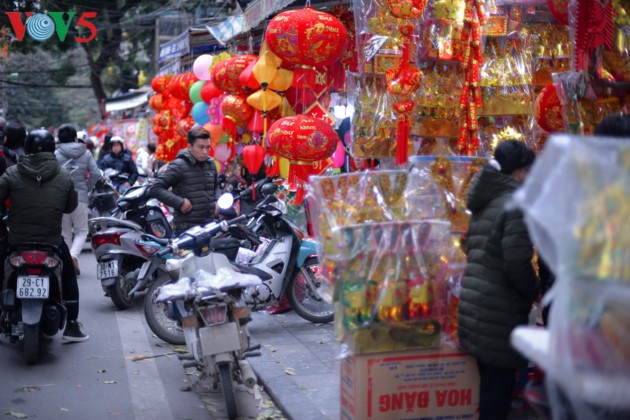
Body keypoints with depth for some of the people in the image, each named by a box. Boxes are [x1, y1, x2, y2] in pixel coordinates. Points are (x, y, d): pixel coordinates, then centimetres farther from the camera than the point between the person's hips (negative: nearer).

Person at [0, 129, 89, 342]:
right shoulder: (63, 176, -2)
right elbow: (71, 206, 7)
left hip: (17, 241, 0)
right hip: (52, 242, 0)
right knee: (68, 276, 21)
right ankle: (72, 326, 17)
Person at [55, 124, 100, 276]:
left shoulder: (56, 155, -2)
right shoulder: (86, 153, 4)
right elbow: (95, 173, -4)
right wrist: (87, 189, 8)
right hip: (80, 197, 0)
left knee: (65, 233, 12)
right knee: (81, 231, 10)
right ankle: (73, 256, -15)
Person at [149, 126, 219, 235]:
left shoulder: (211, 164, 12)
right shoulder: (179, 166, -10)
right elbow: (155, 188, -14)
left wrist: (216, 201, 12)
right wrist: (179, 202, -19)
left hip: (209, 224, 7)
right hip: (186, 227, -7)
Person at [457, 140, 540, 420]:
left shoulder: (484, 202, 13)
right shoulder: (516, 204, -15)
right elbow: (517, 264, -20)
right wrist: (534, 291, -1)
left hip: (475, 303, 9)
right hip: (500, 312, -9)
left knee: (489, 379, 17)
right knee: (500, 382, 0)